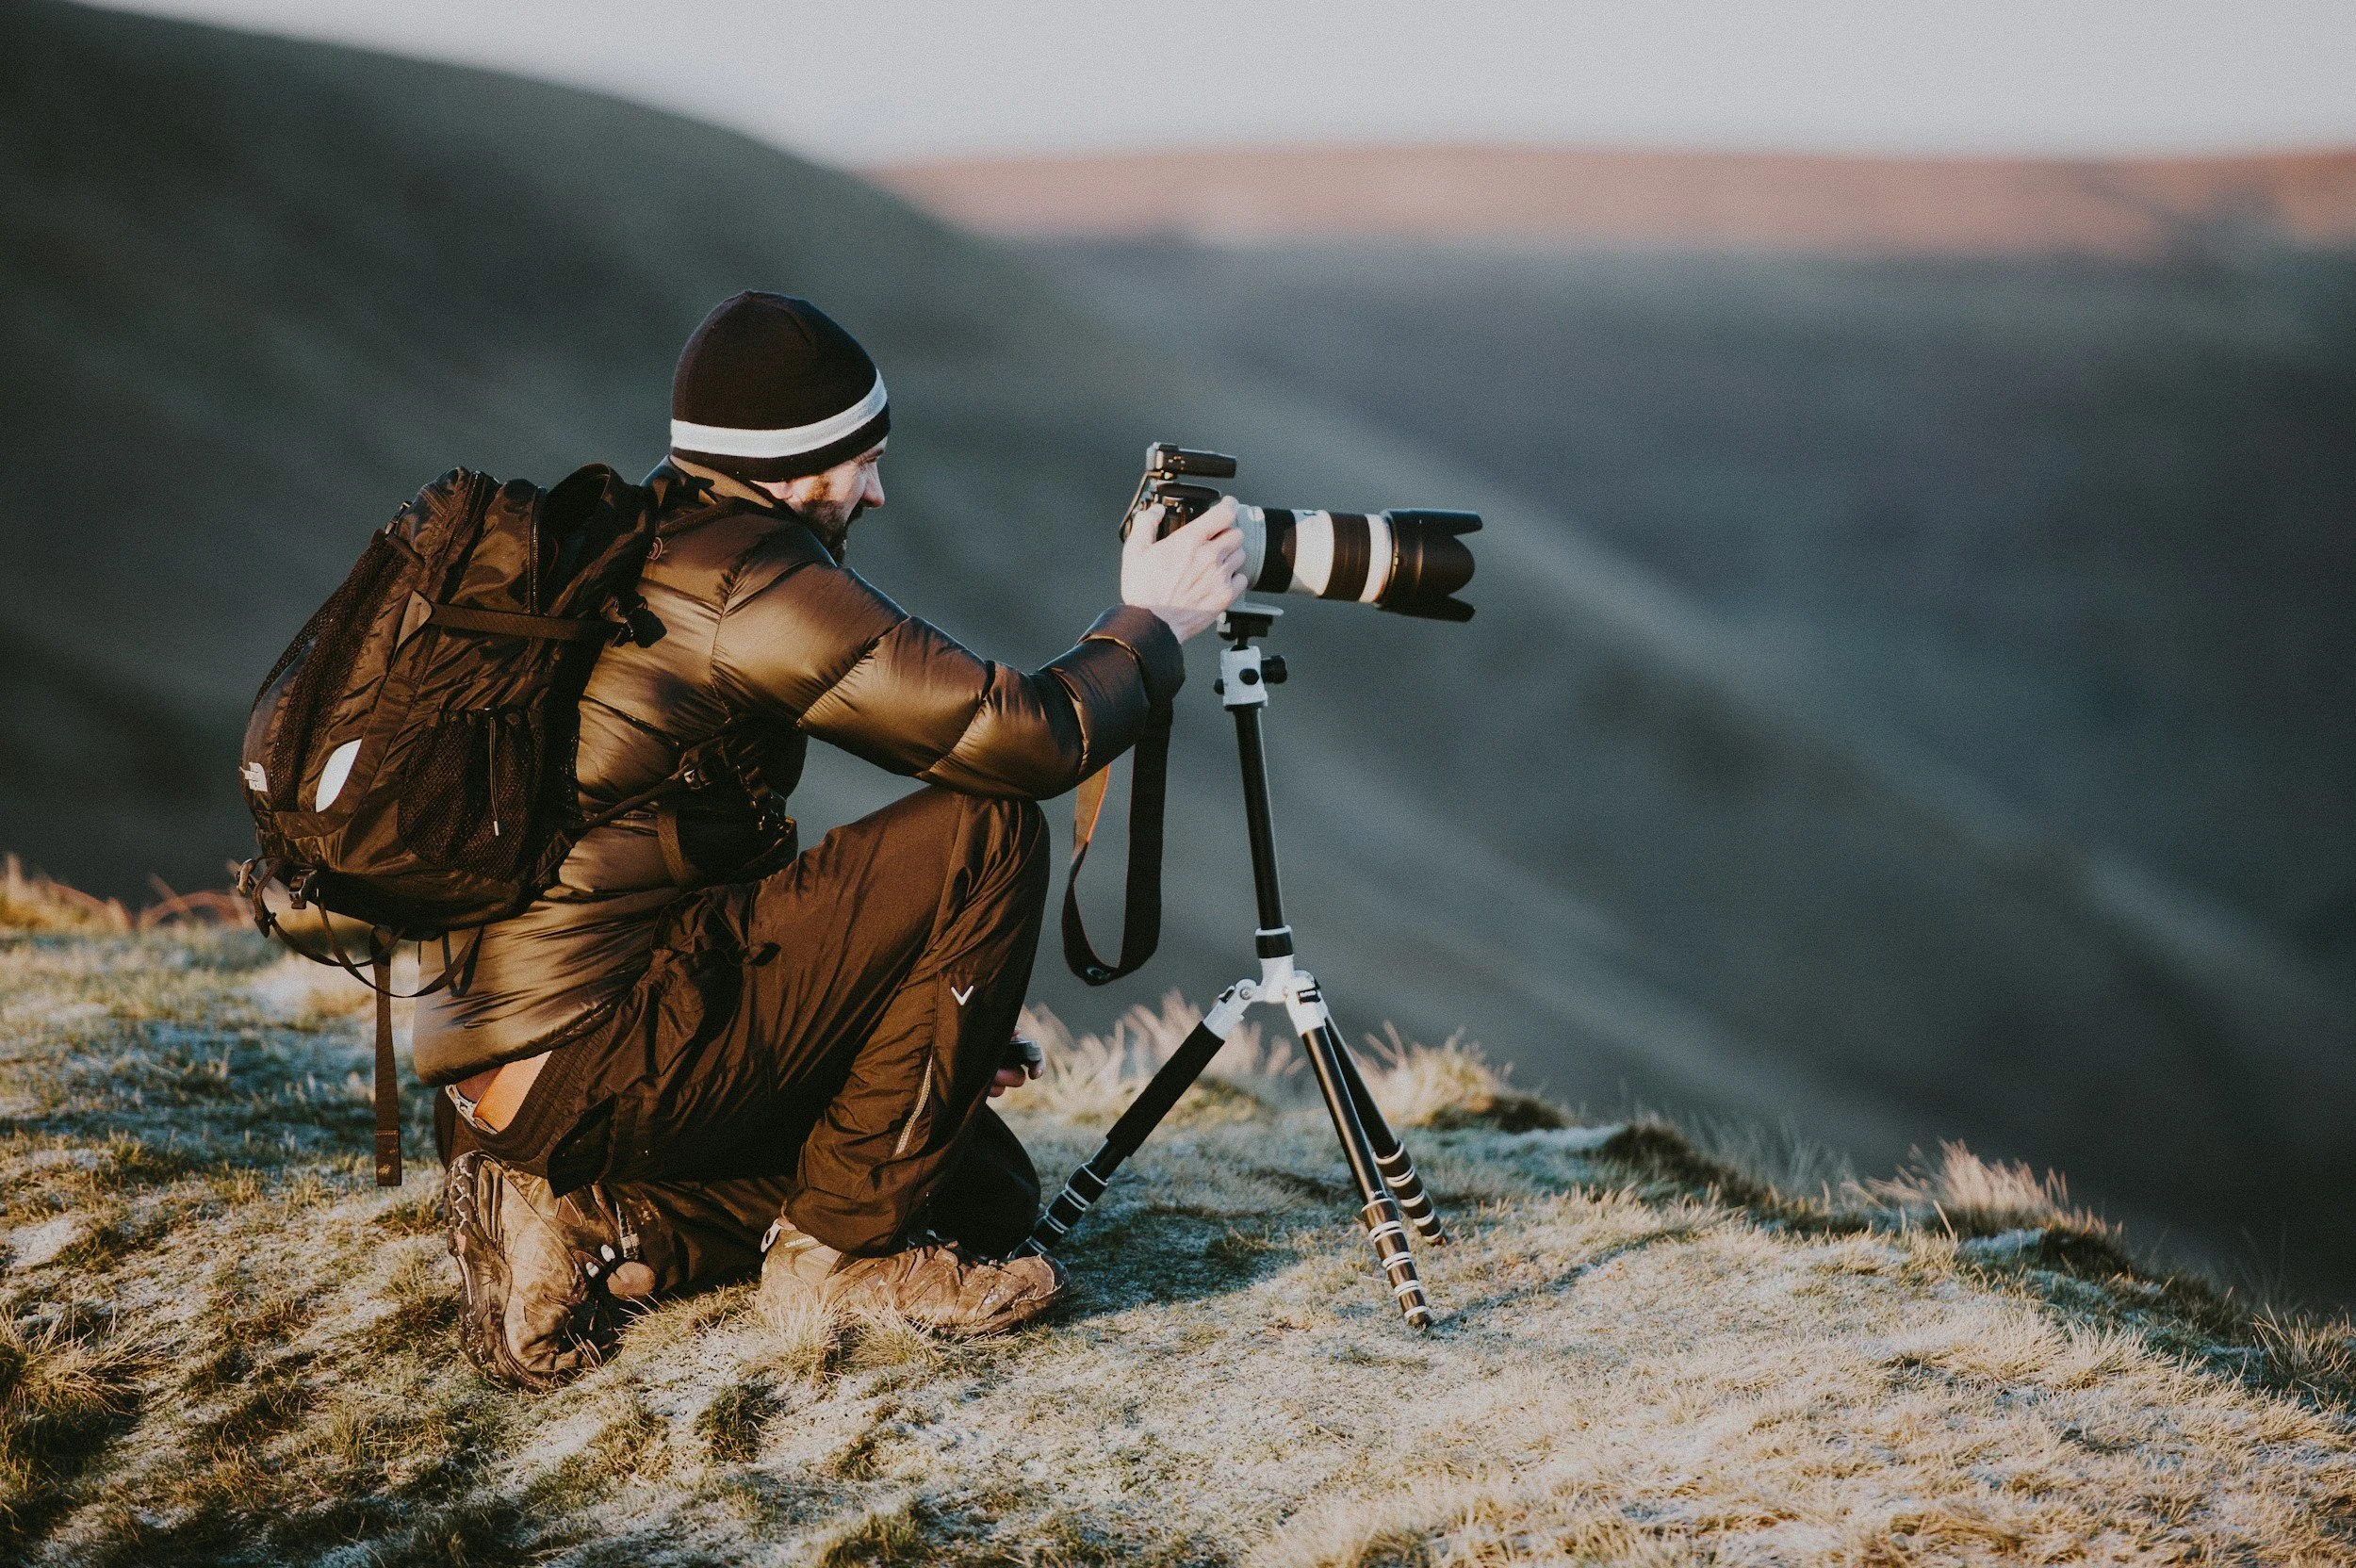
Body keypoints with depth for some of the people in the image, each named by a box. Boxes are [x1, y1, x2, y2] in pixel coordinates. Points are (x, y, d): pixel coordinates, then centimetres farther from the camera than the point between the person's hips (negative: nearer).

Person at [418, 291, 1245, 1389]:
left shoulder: (627, 556, 18)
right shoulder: (750, 578, -13)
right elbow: (1028, 738, -16)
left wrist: (922, 1021, 20)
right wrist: (1150, 623, 4)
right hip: (593, 1066, -10)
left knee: (987, 1189, 15)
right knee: (989, 835, -8)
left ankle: (592, 1226, 6)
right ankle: (844, 1246, -3)